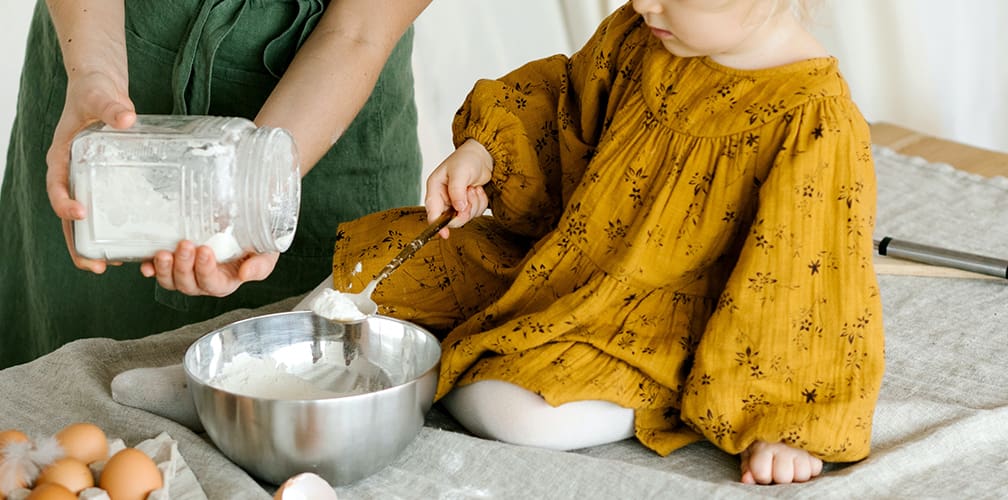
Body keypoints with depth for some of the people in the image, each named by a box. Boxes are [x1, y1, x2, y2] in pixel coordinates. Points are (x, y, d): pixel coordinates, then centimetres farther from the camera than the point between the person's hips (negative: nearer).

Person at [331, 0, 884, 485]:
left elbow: (811, 280, -23)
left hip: (660, 323, -6)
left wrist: (784, 423, -19)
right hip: (561, 262, 6)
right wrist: (484, 149, -6)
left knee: (526, 413, -29)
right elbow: (564, 100, 11)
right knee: (376, 264, 3)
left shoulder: (816, 130, -28)